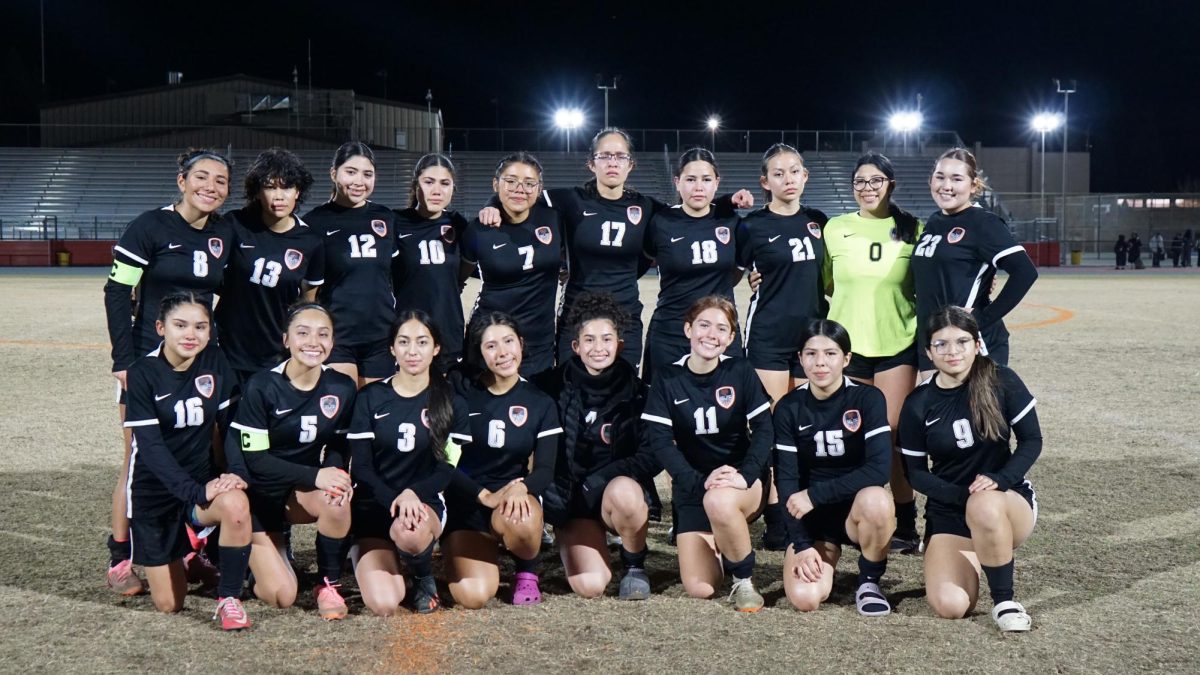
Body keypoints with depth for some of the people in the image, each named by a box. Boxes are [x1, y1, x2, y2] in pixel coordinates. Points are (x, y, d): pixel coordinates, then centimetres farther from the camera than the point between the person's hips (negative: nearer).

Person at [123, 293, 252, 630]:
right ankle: (178, 556, 38)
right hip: (155, 488, -2)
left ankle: (229, 598, -14)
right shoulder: (143, 373, -14)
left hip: (203, 476, 2)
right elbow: (150, 445, -19)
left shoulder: (214, 361, -5)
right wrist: (196, 492, -28)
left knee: (236, 506, -35)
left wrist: (236, 472, -17)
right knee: (169, 605, 3)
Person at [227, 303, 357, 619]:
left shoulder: (342, 388, -7)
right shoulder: (261, 387, -18)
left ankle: (329, 585, -9)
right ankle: (252, 556, 21)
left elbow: (338, 446, 4)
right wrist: (315, 476, -28)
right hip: (258, 494, -3)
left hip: (300, 493, 3)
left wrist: (336, 474, -21)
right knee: (281, 597, -12)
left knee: (337, 502, -33)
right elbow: (254, 459, -19)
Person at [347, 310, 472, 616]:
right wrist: (394, 500, -21)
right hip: (374, 506, 0)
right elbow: (360, 467, -3)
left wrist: (412, 493, -20)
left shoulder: (452, 403, 3)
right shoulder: (370, 398, 2)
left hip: (426, 502, 0)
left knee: (409, 532, -40)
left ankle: (424, 578, -3)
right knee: (383, 605, -21)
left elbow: (449, 468, -1)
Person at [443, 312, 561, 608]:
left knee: (520, 519, -38)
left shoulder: (540, 404, 4)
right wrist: (485, 495, -21)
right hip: (464, 503, -1)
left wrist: (521, 487, -27)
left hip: (514, 496, 1)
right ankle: (486, 552, 15)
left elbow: (545, 469, -3)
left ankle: (527, 572, -2)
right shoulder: (459, 392, -3)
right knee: (473, 596, -23)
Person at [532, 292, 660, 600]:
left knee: (623, 491, -36)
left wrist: (599, 480, -20)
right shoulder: (555, 387, -3)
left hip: (623, 486, 0)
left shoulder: (636, 390, -4)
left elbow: (653, 455, -8)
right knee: (589, 586, -22)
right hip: (571, 499, 0)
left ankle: (635, 565, -6)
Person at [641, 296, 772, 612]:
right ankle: (717, 543, 26)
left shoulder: (741, 372, -4)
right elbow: (660, 440, -9)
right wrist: (699, 481, -21)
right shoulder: (667, 378, -3)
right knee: (699, 589, -9)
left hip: (742, 483, -1)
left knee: (719, 502, -39)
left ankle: (744, 579, -13)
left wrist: (744, 475, -26)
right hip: (692, 486, 2)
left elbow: (763, 429, -9)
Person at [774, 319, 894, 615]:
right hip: (811, 516, 2)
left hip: (858, 507, -2)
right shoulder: (789, 408, -3)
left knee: (875, 499, -38)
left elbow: (879, 469, -22)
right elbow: (786, 480, -6)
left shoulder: (867, 399, -10)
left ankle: (869, 580, -8)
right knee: (804, 598, -22)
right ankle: (827, 555, 16)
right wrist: (802, 545, -16)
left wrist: (814, 495, -24)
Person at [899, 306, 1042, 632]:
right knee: (949, 606, -20)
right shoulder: (918, 405, -3)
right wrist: (963, 495, -17)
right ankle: (973, 562, 18)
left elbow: (1032, 440, -2)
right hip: (948, 511, 2)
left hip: (1010, 500, -2)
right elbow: (915, 473, 0)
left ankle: (1004, 601, -18)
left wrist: (999, 480, -20)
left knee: (985, 507, -41)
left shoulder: (1002, 382, -7)